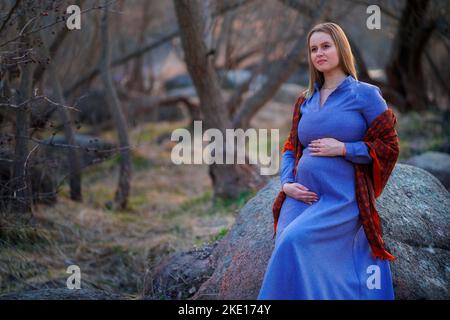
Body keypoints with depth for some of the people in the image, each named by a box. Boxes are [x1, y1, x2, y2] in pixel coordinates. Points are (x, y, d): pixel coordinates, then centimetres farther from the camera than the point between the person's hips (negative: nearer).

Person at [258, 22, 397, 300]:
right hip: (302, 198, 5)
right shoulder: (307, 102, 15)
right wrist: (286, 182, 2)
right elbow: (291, 149, 20)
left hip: (341, 201, -5)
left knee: (294, 242, -26)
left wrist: (343, 149, -12)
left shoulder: (365, 94, 0)